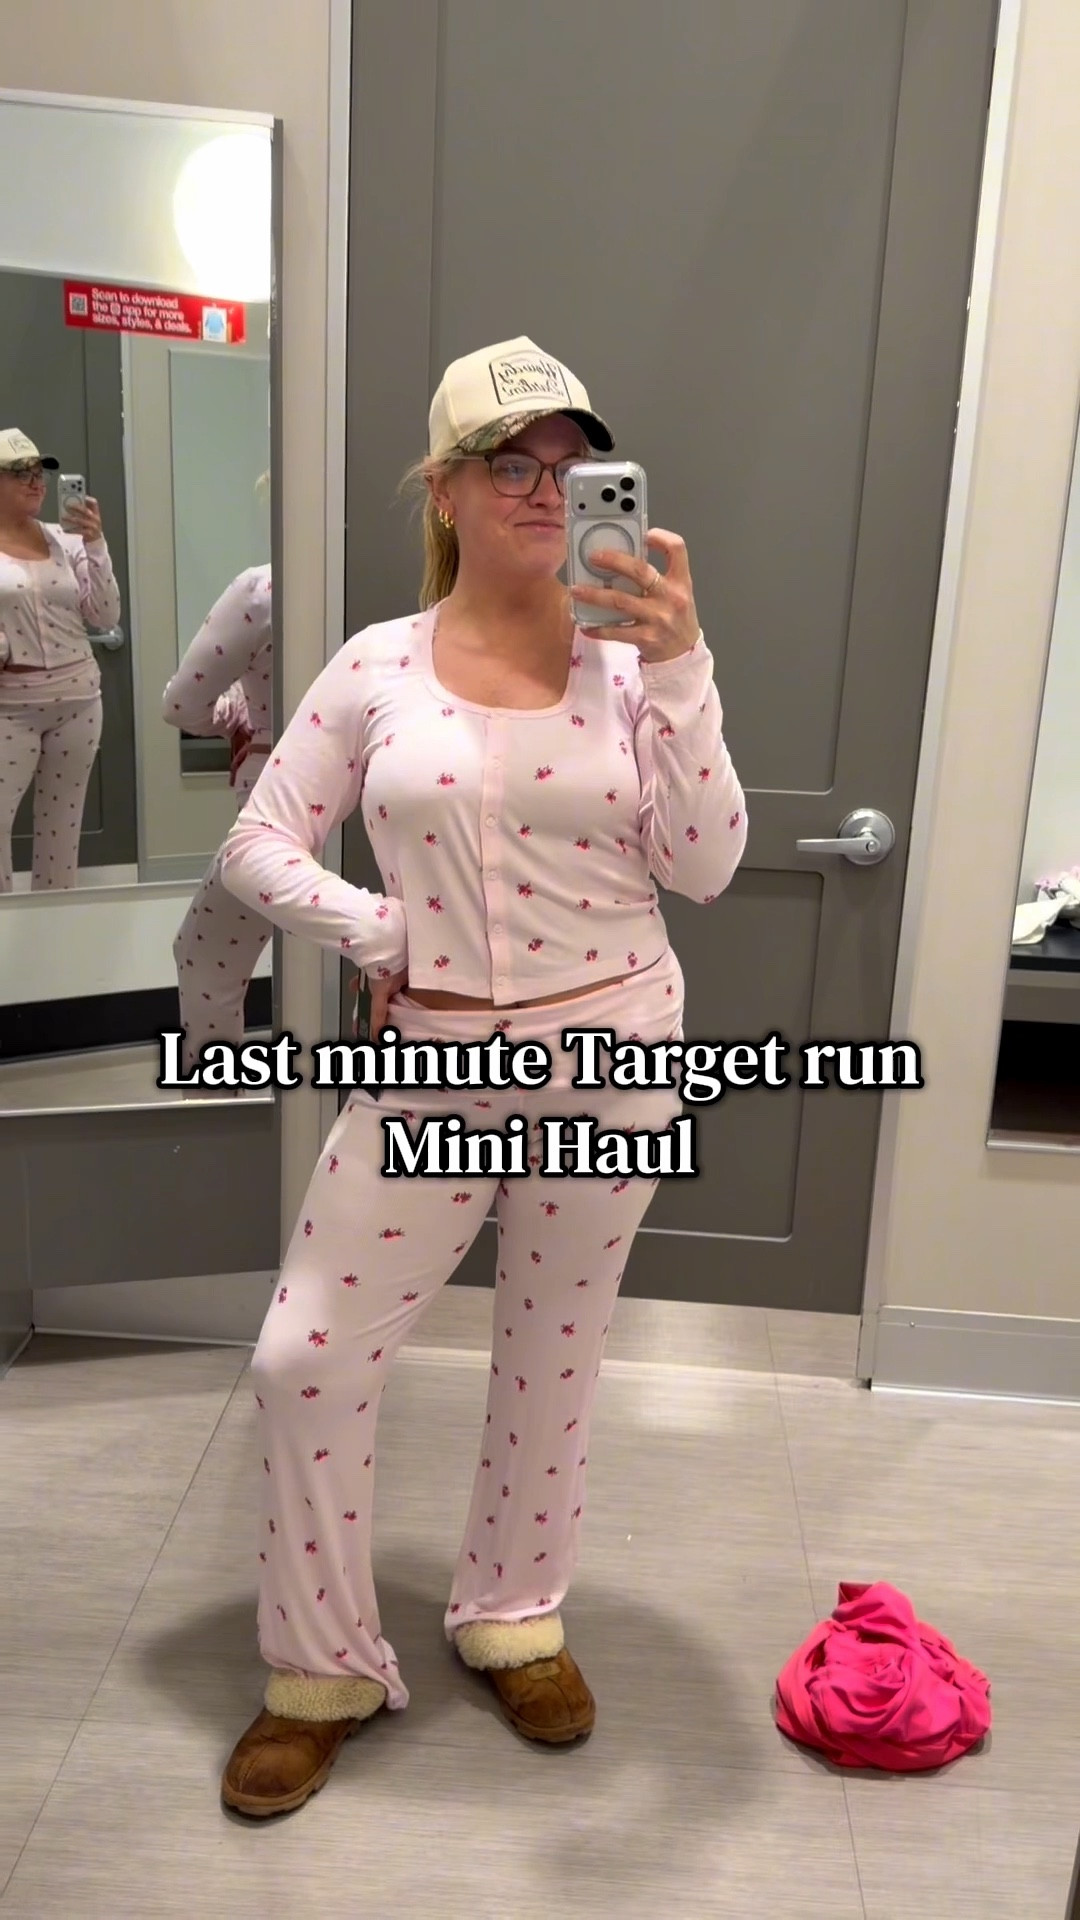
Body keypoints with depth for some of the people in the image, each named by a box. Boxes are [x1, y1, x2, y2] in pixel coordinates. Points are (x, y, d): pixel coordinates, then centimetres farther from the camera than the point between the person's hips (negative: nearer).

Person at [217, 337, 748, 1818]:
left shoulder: (631, 664, -2)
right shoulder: (379, 665, -1)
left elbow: (706, 867, -11)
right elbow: (257, 848, 2)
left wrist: (680, 665, -19)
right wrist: (375, 933, -12)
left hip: (611, 1055, 0)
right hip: (431, 1062, 1)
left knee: (556, 1351, 15)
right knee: (307, 1359, 1)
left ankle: (514, 1615, 41)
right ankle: (325, 1670, 26)